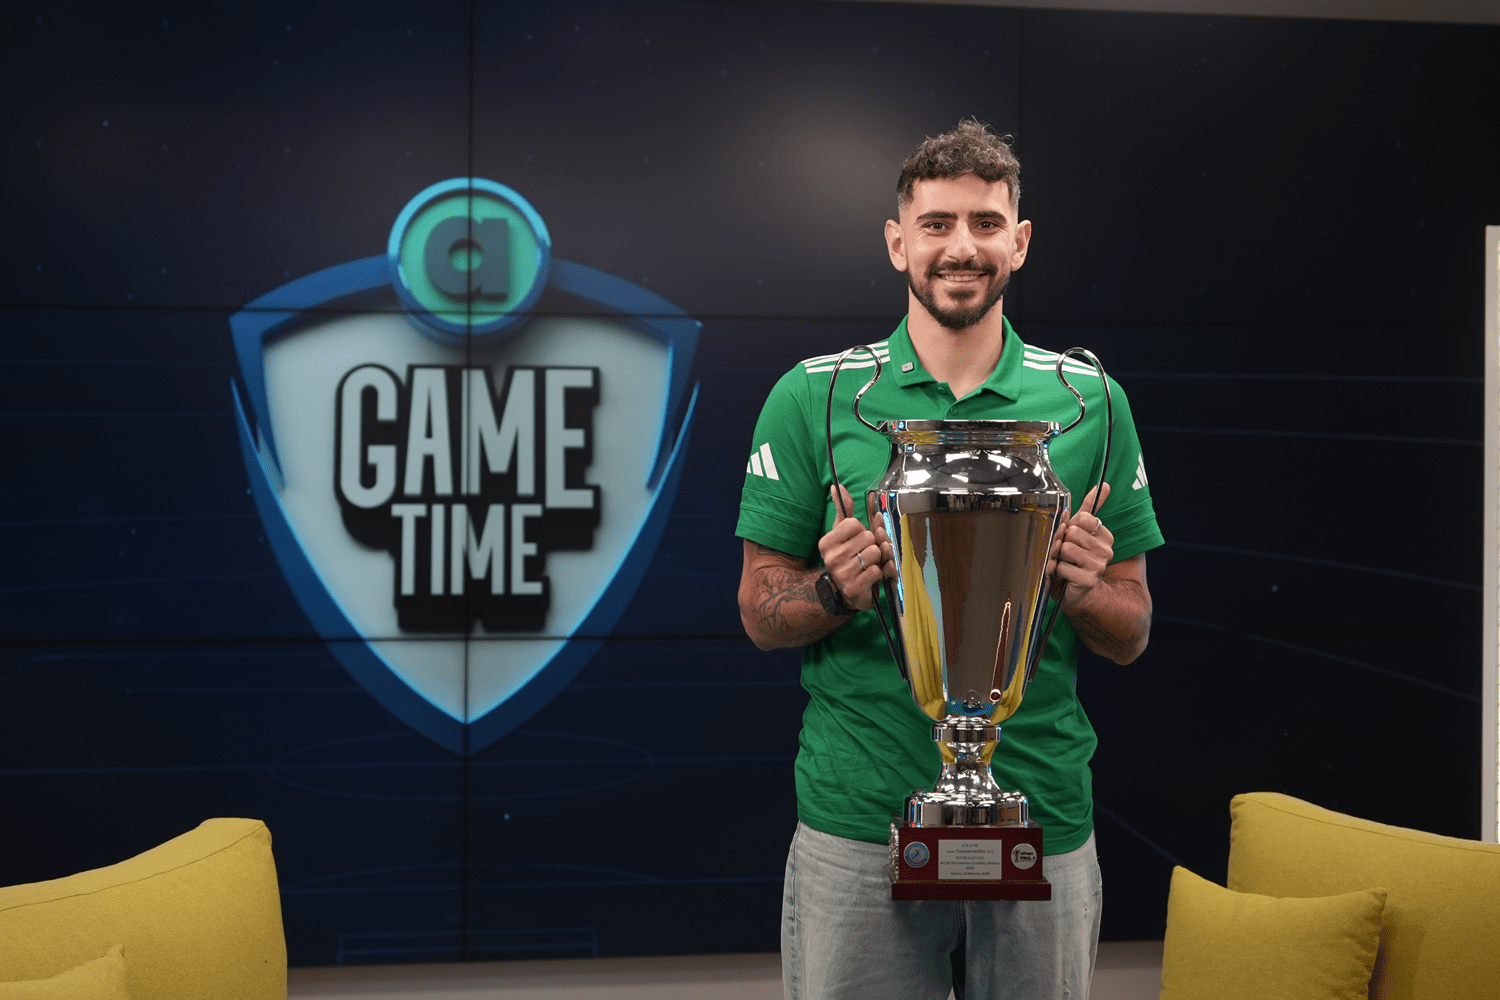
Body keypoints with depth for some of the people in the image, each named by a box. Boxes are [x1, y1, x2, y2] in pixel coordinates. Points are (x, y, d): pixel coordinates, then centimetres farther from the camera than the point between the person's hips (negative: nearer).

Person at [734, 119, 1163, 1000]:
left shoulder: (1091, 401, 4)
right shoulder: (813, 397, 0)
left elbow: (1132, 637, 8)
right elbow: (761, 614, 3)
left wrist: (1085, 591, -14)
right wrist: (835, 592, -17)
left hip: (1043, 828, 2)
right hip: (858, 828, -1)